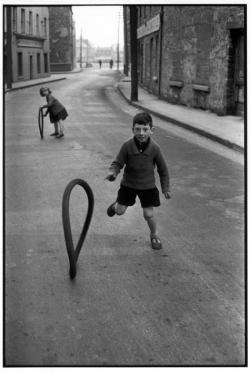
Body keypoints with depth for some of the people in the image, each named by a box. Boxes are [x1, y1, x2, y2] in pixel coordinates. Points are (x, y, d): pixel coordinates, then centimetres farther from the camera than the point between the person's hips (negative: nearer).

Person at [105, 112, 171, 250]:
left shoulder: (154, 148, -17)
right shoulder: (127, 146, -18)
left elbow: (163, 170, -4)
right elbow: (118, 163, -10)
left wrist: (165, 188, -1)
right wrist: (112, 172, -32)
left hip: (147, 186, -1)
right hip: (128, 184, 1)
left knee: (149, 215, 0)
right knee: (120, 211, 10)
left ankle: (154, 235, 29)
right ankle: (115, 205, 49)